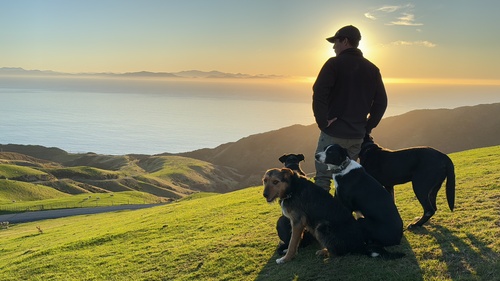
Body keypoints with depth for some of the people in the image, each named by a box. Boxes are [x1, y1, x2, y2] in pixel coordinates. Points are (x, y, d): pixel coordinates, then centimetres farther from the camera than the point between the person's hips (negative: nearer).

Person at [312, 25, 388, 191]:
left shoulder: (334, 63, -6)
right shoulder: (372, 69, 11)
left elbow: (319, 93, -19)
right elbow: (381, 102, 10)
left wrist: (322, 121, -12)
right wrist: (367, 127, 12)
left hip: (333, 133, -6)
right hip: (357, 136, 6)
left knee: (323, 178, 0)